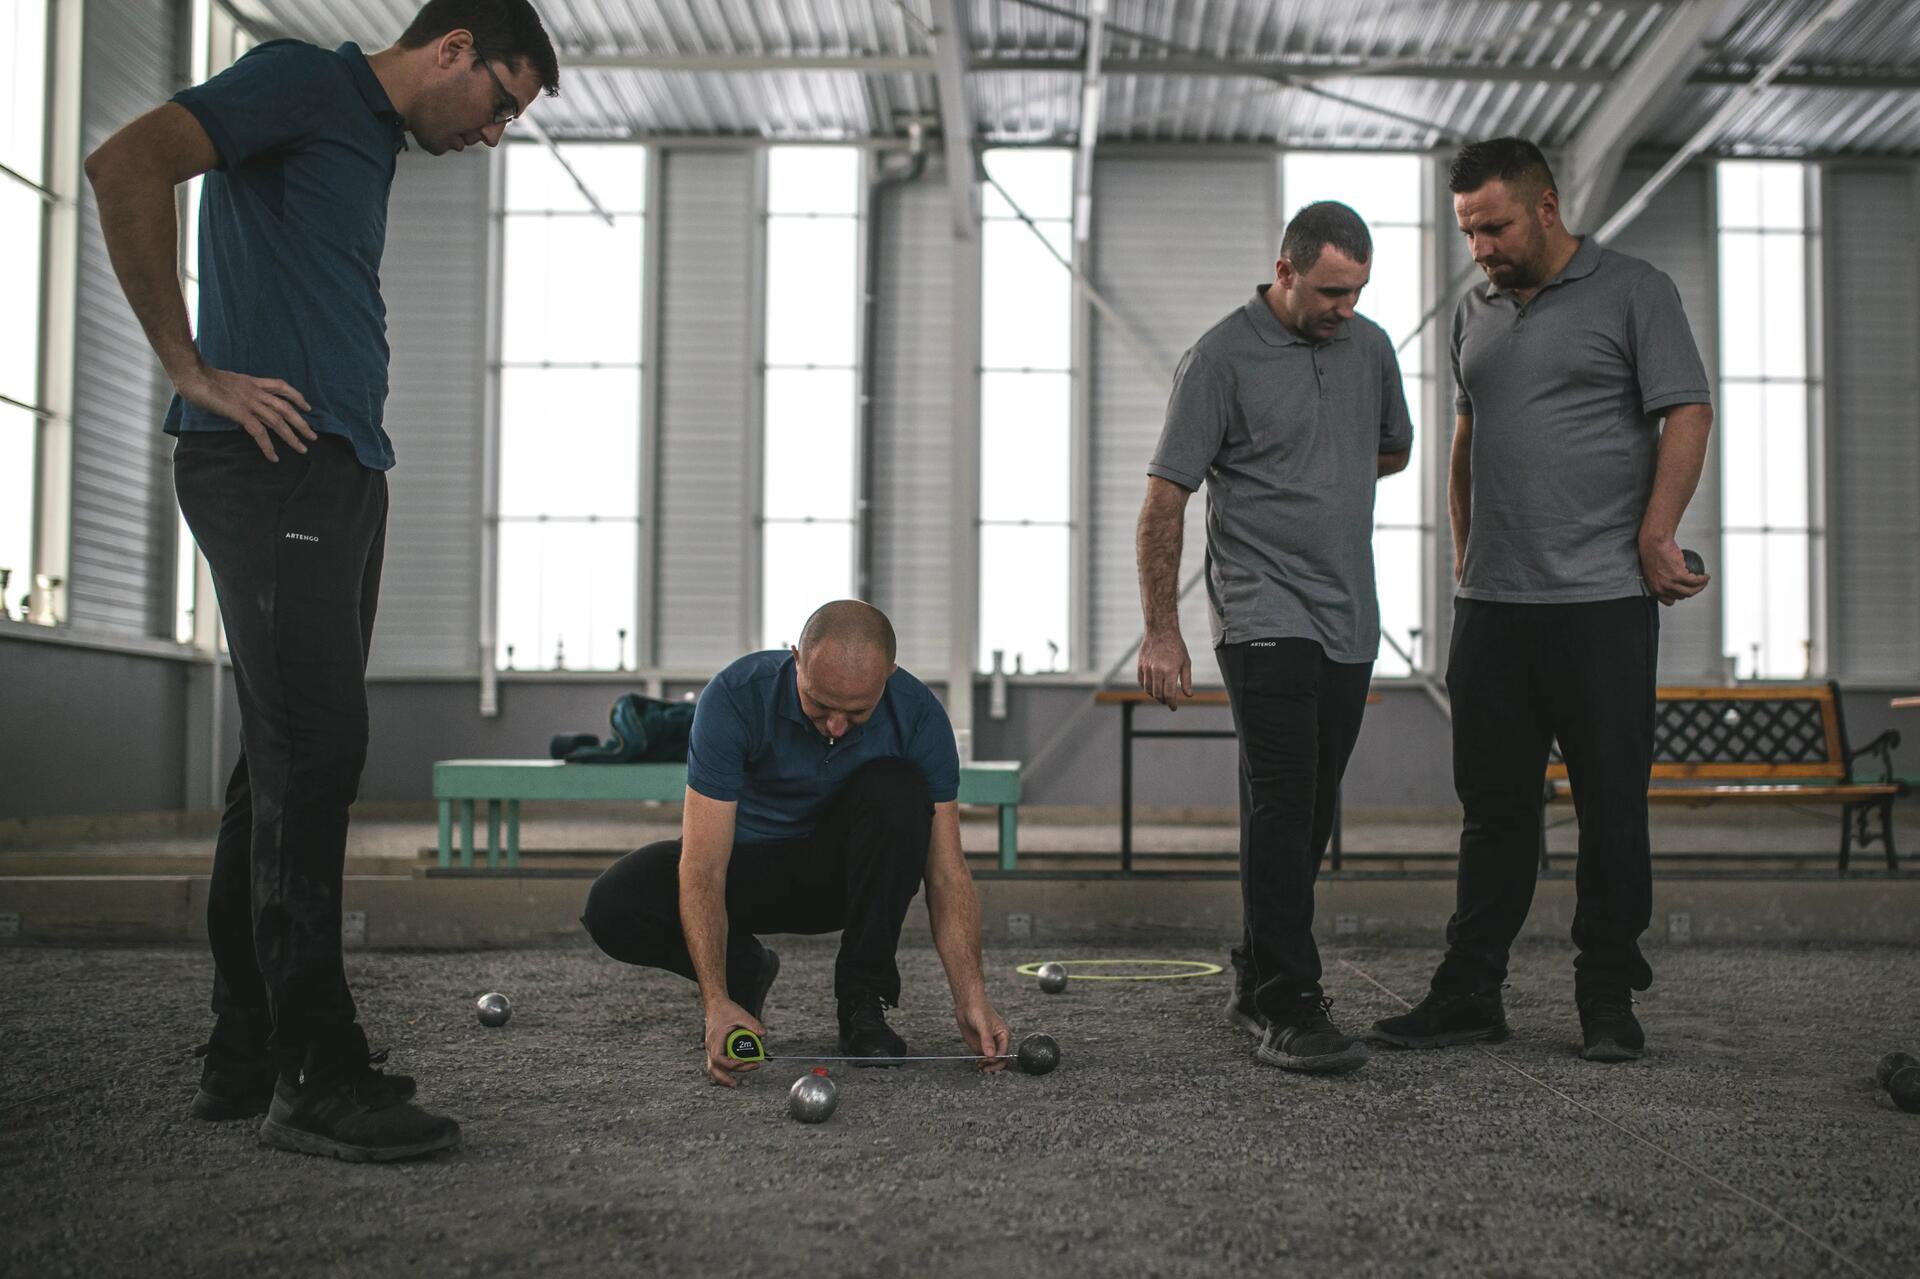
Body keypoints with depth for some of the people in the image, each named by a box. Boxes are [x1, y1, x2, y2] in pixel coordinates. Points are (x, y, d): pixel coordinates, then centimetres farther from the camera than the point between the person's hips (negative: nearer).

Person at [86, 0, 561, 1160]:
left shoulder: (373, 146, 25)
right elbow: (127, 164, -17)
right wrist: (193, 369, -15)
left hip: (340, 475, 10)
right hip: (272, 466, -10)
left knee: (290, 760, 9)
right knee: (312, 748, -13)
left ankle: (248, 1058, 15)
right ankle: (316, 1076, -9)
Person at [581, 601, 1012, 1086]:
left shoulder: (918, 715, -23)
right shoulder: (735, 697, -29)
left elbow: (946, 869, -20)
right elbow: (703, 868, -31)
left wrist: (970, 997, -33)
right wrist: (717, 1002, -42)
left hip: (844, 867, 1)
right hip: (746, 862, 0)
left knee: (895, 790, -33)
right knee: (613, 906, -28)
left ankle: (862, 998, -17)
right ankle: (743, 972, 2)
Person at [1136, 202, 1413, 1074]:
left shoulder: (1369, 347, 10)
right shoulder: (1222, 358, -9)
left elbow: (1393, 449, 28)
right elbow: (1165, 499, -9)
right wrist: (1160, 631, -11)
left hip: (1350, 624, 7)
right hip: (1266, 620, -7)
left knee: (1310, 815, 11)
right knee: (1282, 810, -12)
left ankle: (1258, 978, 23)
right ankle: (1289, 1010, -10)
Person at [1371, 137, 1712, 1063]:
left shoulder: (1633, 292, 0)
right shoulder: (1475, 311, 17)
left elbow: (1687, 415, -6)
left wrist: (1655, 538, -15)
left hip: (1603, 602, -5)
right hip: (1492, 605, 5)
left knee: (1612, 808, 2)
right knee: (1493, 807, 9)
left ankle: (1608, 998, 12)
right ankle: (1469, 993, 16)